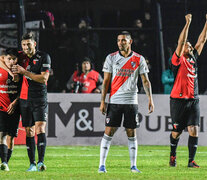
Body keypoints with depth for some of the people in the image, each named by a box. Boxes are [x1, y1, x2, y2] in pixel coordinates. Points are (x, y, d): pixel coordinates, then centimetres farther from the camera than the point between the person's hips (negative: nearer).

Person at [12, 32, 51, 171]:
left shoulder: (44, 57, -4)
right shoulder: (21, 56, 7)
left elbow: (44, 78, -13)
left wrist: (24, 72, -16)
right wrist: (12, 71, 2)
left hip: (40, 99, -4)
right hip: (25, 99, 4)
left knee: (40, 129, -15)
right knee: (29, 132, 4)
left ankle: (41, 162, -21)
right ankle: (32, 164, 8)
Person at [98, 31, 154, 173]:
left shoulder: (139, 59, 3)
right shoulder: (111, 58, 4)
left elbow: (145, 81, 6)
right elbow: (106, 81, 6)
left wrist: (150, 99, -4)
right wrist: (103, 101, 1)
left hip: (131, 101, 0)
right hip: (115, 101, 0)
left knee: (132, 134, 4)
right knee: (108, 132, -6)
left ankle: (133, 165, 10)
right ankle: (102, 165, -2)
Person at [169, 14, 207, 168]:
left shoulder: (193, 59, 13)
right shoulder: (178, 60, -3)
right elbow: (181, 42, -14)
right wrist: (188, 23, -18)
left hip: (193, 100, 4)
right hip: (179, 100, -4)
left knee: (194, 130, -7)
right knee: (177, 131, 4)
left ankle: (191, 161, -4)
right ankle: (173, 155, 27)